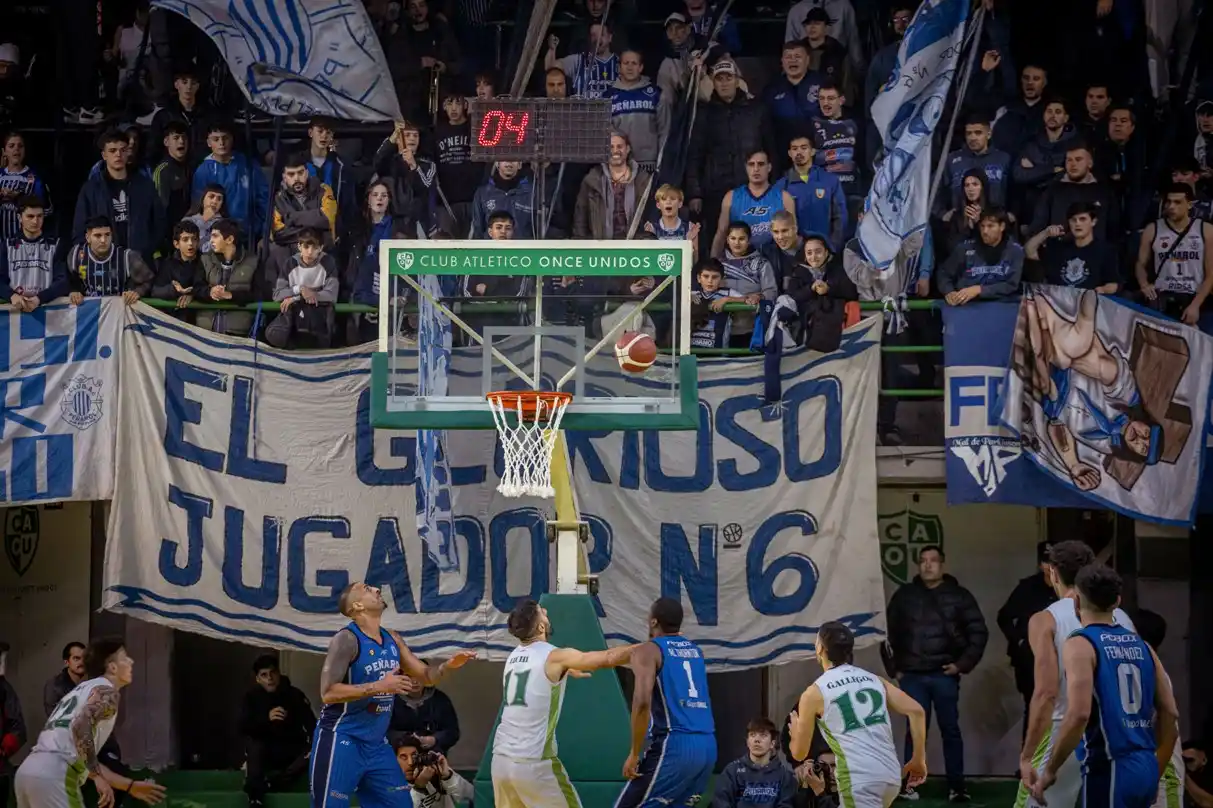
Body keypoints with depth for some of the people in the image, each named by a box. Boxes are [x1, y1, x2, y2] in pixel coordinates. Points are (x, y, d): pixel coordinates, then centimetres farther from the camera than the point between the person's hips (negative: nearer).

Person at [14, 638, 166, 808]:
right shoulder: (106, 691, 2)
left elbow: (86, 761, 31)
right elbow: (81, 725, -19)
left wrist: (130, 786, 37)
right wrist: (98, 778, -18)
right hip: (53, 776, -9)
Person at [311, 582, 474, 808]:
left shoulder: (392, 639, 10)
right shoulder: (347, 639, -14)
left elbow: (425, 674, 19)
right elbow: (328, 692, -23)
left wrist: (448, 665, -2)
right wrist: (380, 686, -25)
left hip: (376, 742, 8)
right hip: (341, 740, -8)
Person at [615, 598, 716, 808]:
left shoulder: (647, 651, -1)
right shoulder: (695, 651, 20)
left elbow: (642, 701, -16)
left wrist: (635, 753, -12)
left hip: (673, 745, -7)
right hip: (707, 746, 7)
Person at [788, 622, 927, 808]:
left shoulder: (814, 692, 3)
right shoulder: (874, 679, 17)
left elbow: (799, 753, 12)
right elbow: (916, 711, 7)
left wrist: (795, 729, 35)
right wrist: (918, 760, 13)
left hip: (859, 779, -7)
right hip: (890, 775, 7)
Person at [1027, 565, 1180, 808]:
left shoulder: (1081, 645, -8)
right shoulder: (1141, 646, 14)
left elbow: (1078, 715, -20)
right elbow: (1170, 713, 14)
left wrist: (1049, 771, -12)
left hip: (1109, 769, -7)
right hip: (1145, 766, 7)